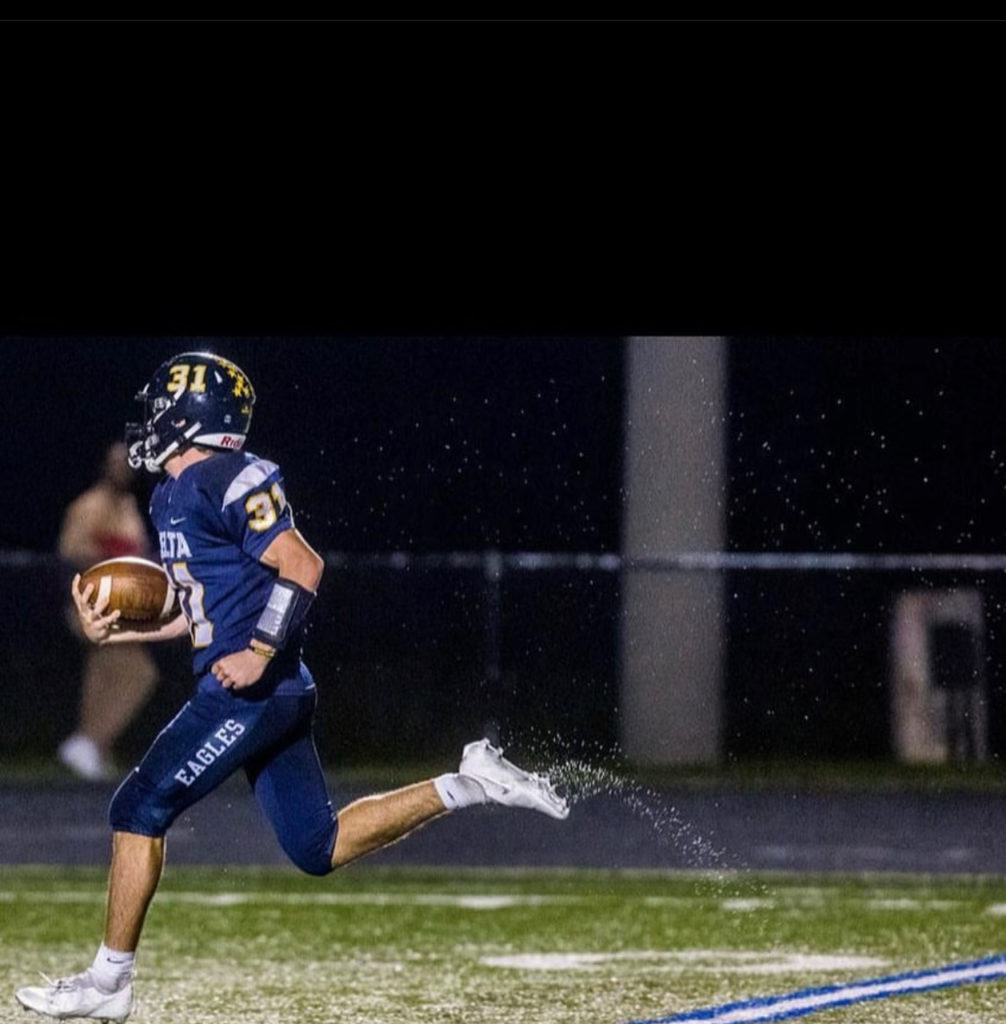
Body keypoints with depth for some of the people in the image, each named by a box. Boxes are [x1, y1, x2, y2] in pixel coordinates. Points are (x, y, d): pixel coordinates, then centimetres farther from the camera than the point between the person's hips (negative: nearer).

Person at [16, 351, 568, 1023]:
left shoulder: (222, 481, -13)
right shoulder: (171, 497, 17)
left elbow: (302, 567, -19)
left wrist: (260, 652, -23)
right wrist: (115, 633, 12)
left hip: (250, 691, -10)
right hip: (279, 694, 10)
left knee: (139, 809, -6)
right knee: (318, 849, 10)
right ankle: (464, 786, 11)